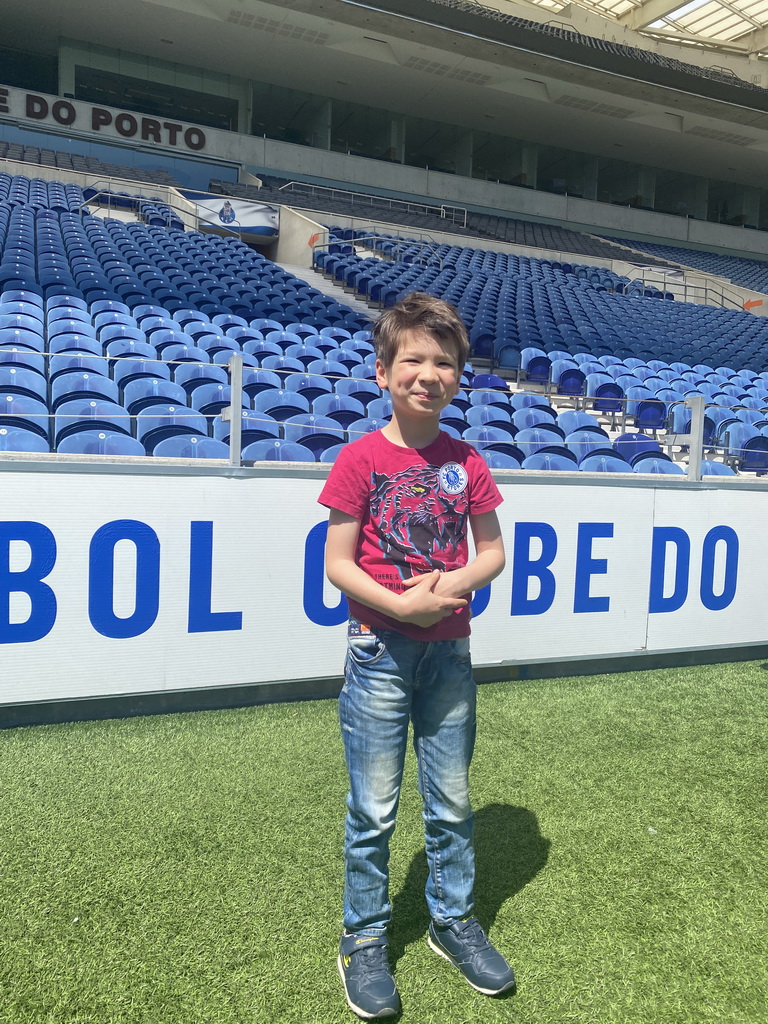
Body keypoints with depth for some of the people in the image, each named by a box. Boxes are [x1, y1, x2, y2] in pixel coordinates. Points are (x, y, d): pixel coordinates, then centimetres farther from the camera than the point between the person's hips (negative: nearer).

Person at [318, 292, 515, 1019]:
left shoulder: (466, 463, 2)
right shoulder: (360, 460, -8)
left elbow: (492, 550, 7)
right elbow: (337, 563, -9)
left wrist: (458, 580, -13)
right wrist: (398, 604, -22)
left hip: (449, 651, 4)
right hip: (380, 651, -3)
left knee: (452, 801, 15)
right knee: (373, 809, 7)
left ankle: (452, 919, 37)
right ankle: (363, 939, 27)